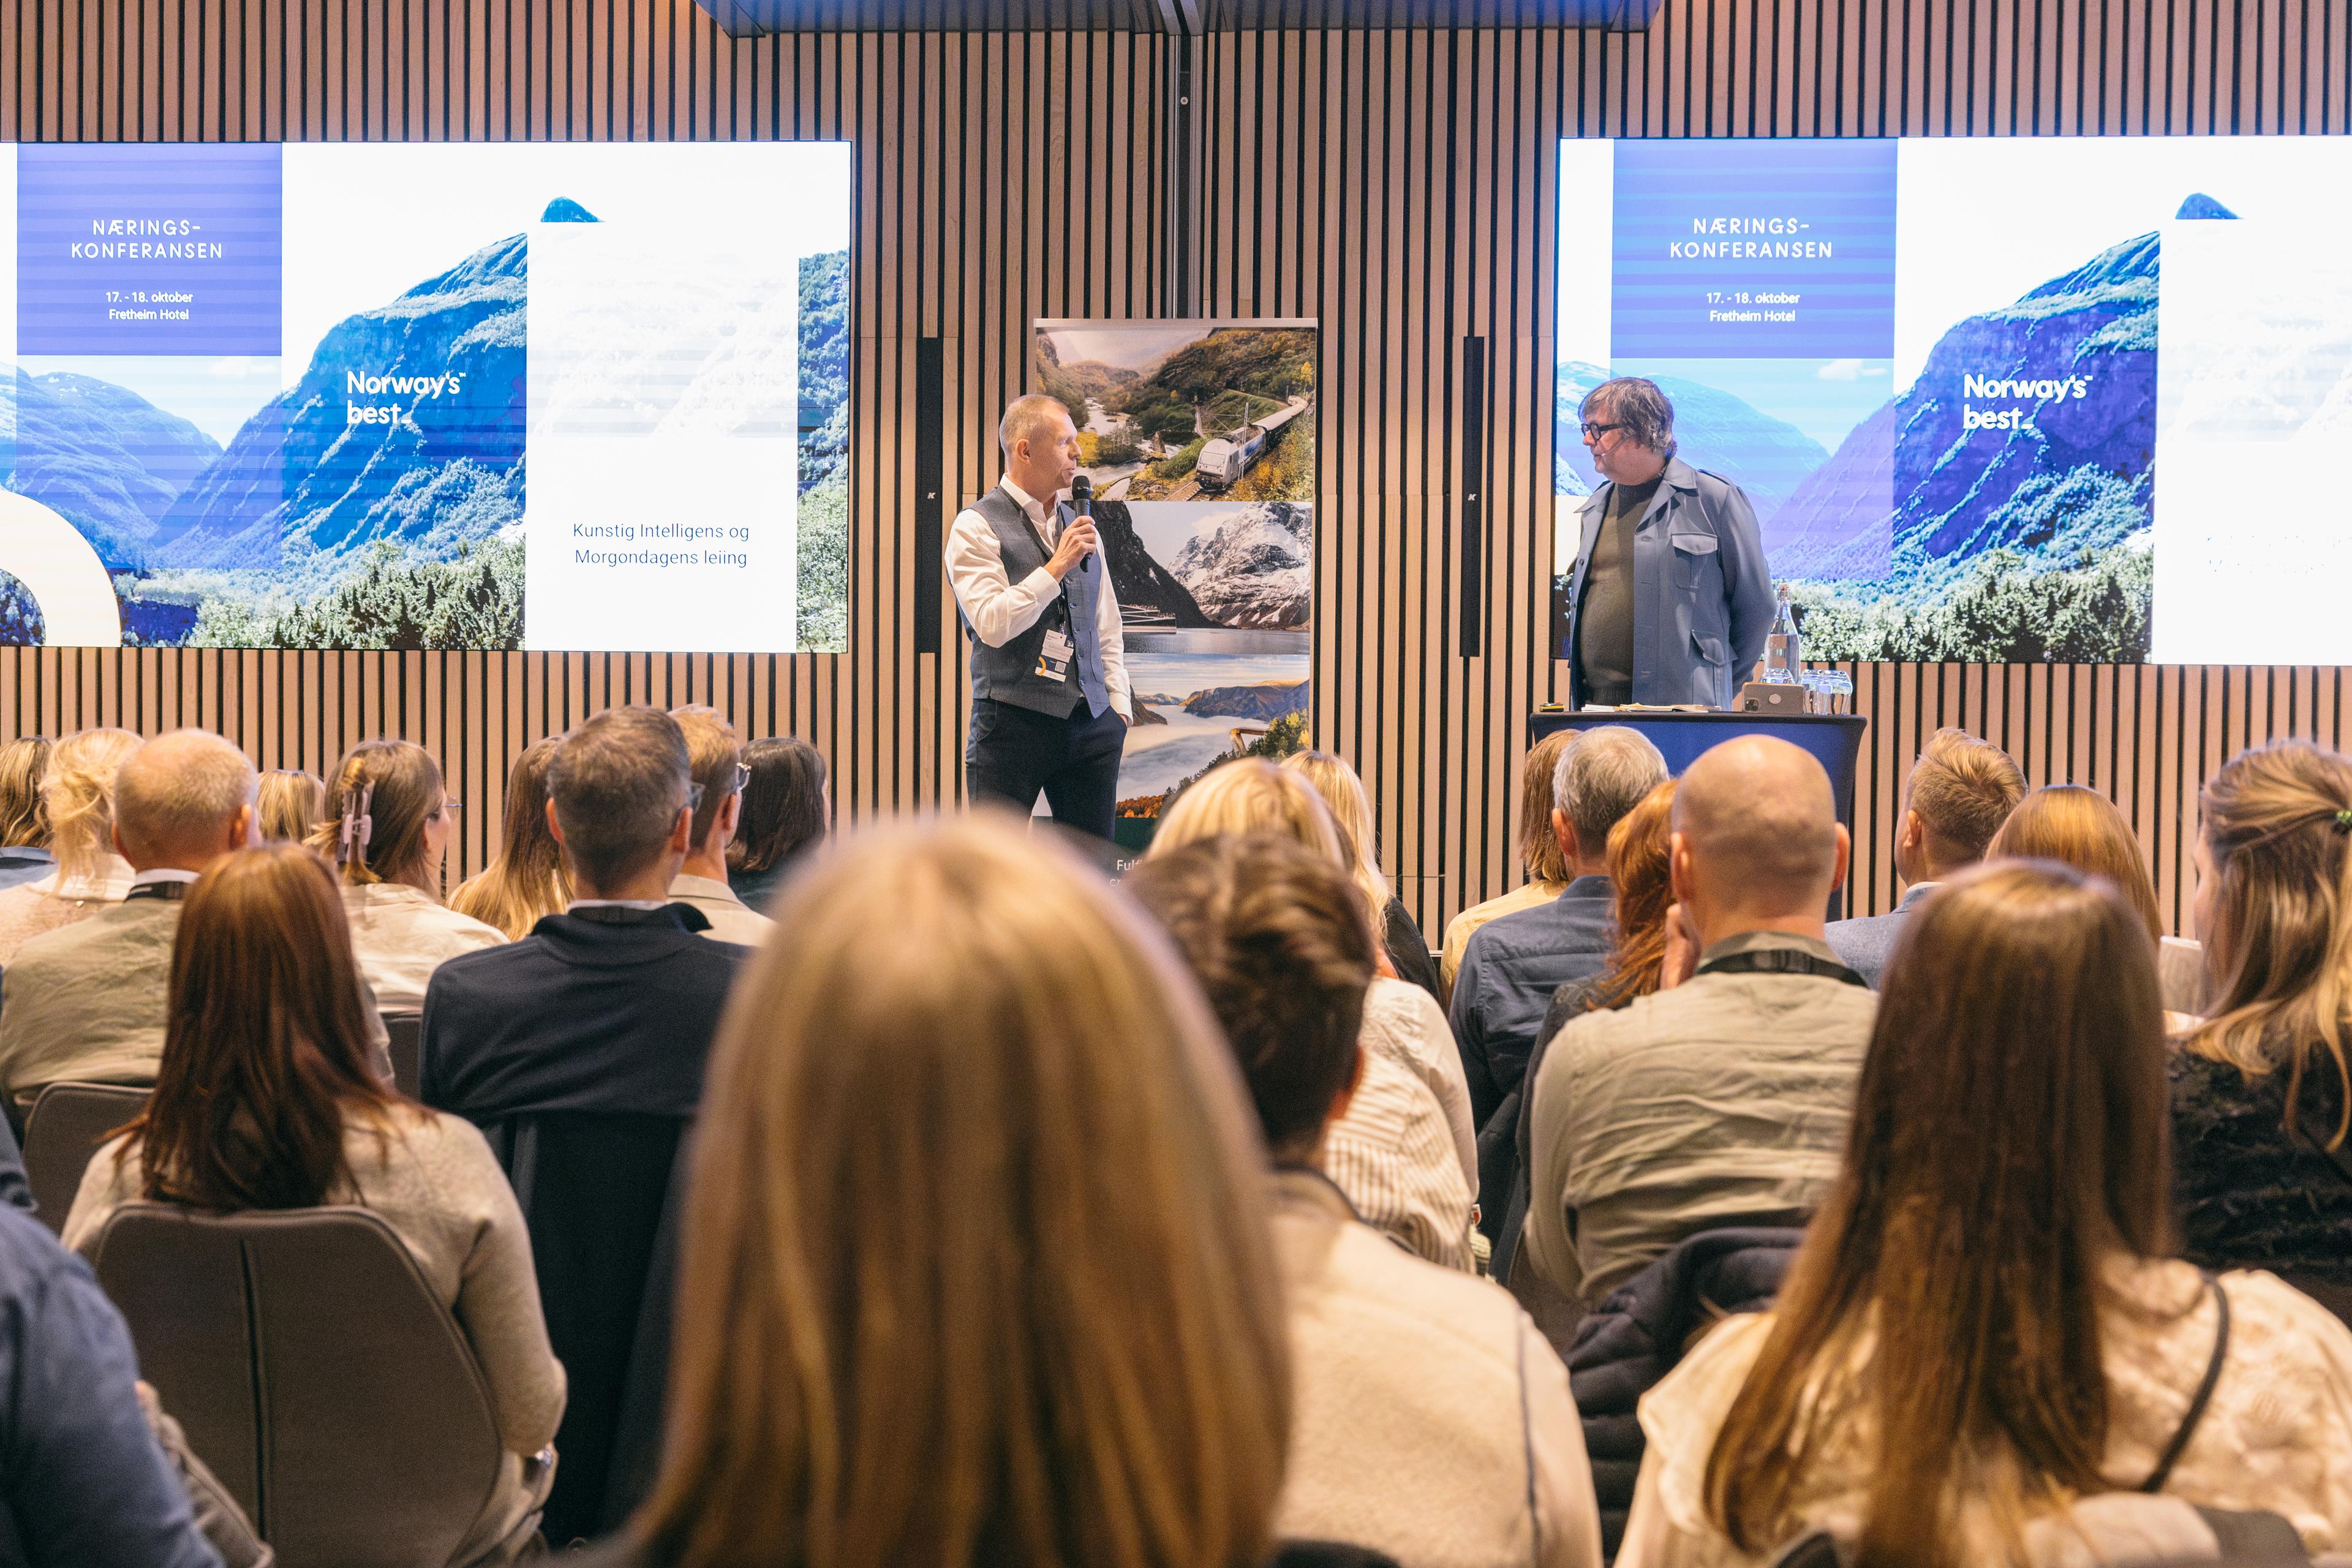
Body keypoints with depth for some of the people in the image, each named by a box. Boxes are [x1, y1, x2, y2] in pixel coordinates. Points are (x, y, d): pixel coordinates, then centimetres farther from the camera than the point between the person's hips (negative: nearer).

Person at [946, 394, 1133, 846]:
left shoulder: (1079, 526, 16)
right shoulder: (976, 527, -3)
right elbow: (992, 623, -15)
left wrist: (1119, 706, 13)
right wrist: (1058, 565, -14)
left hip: (1091, 724, 6)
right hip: (1013, 724, -6)